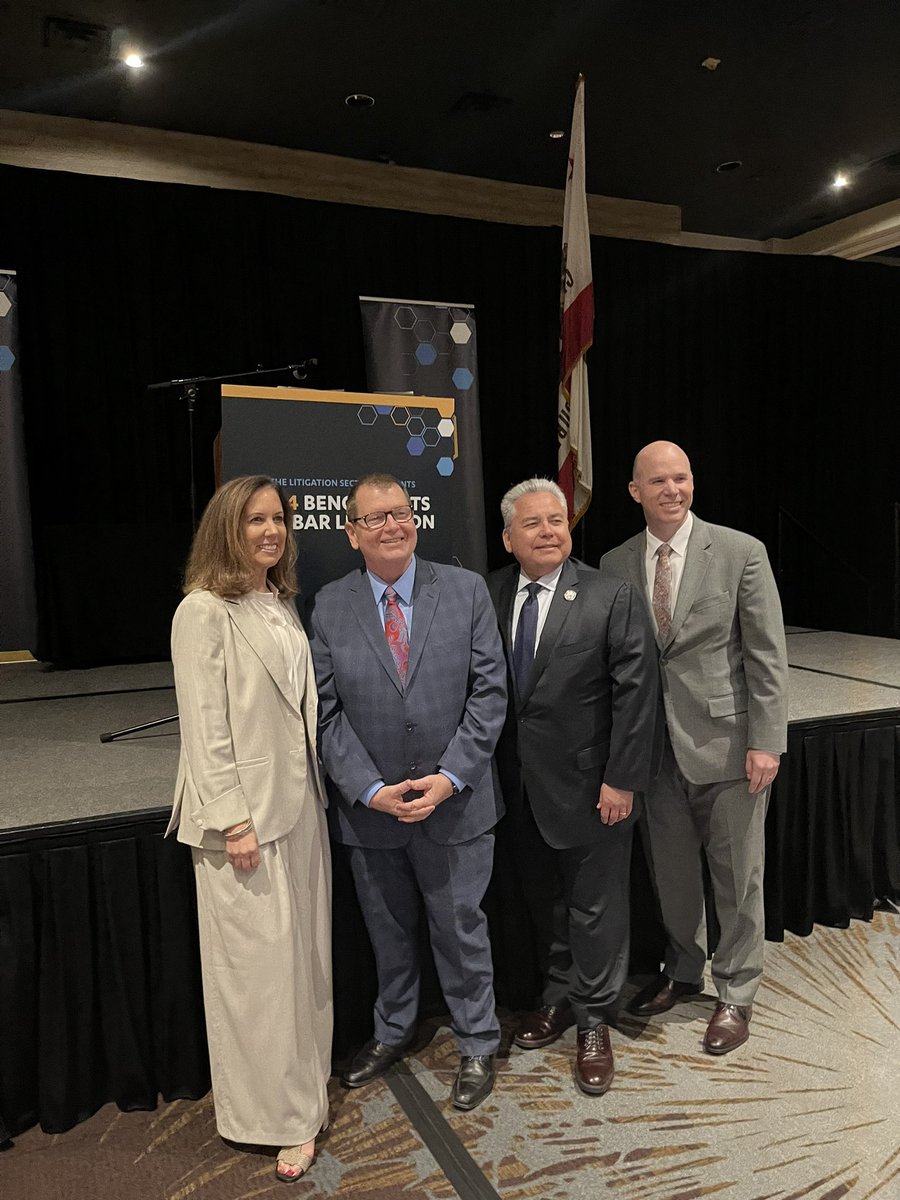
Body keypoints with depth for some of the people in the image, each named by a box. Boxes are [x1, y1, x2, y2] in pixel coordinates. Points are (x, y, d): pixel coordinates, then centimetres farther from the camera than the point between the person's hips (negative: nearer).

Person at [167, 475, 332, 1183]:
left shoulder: (284, 605, 9)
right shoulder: (204, 612, -13)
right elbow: (204, 727, -16)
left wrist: (316, 793, 12)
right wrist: (234, 820, -17)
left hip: (301, 804, 7)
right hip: (246, 812, -7)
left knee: (306, 950, 18)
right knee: (260, 964, 6)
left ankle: (305, 1083, 38)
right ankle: (279, 1115, 25)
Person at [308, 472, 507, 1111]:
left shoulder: (465, 590, -5)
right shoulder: (330, 606, -2)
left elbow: (489, 692, -7)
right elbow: (327, 712, -4)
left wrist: (450, 777, -15)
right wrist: (370, 789, -13)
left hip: (454, 801, -1)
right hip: (369, 806, 2)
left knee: (461, 929, 13)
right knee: (388, 931, 21)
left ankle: (478, 1045, 38)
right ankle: (394, 1031, 47)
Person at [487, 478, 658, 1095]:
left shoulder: (613, 597, -12)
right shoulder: (489, 594, 0)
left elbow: (635, 692, -13)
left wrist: (621, 780, -14)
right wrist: (491, 769, 1)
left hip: (588, 783, -4)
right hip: (519, 784, 4)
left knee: (596, 905, 10)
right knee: (544, 900, 21)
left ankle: (594, 1021, 30)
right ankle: (561, 995, 42)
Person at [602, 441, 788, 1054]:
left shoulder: (741, 552, -7)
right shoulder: (615, 564, 2)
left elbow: (768, 655, -8)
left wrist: (767, 741, -12)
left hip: (726, 742, -3)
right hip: (657, 745, 3)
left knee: (737, 876, 10)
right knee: (673, 871, 18)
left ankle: (737, 993, 32)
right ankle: (684, 970, 42)